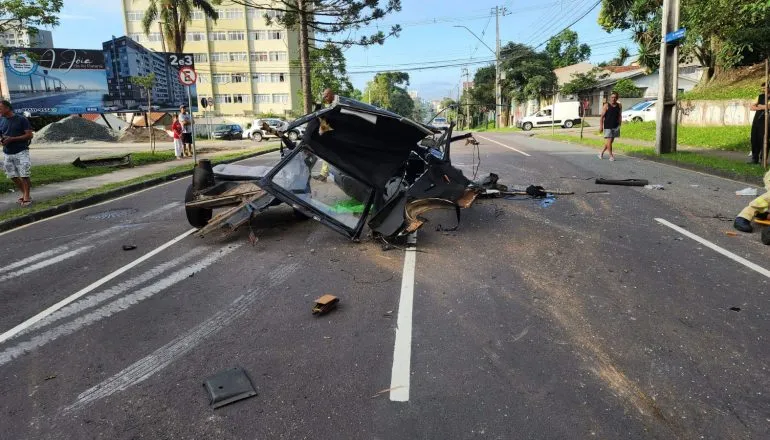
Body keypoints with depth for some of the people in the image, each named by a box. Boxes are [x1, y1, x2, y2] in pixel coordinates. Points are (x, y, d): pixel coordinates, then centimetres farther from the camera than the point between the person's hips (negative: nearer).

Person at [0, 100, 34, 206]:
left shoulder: (21, 119, -6)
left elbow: (29, 135, -9)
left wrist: (12, 139, -16)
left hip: (21, 152, -6)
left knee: (24, 176, -5)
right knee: (13, 176, 8)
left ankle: (27, 197, 3)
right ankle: (24, 193, 24)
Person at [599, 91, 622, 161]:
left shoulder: (619, 106, 7)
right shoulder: (606, 105, -5)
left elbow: (620, 116, 14)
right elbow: (602, 116, -5)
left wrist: (619, 125, 9)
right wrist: (601, 126, -10)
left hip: (615, 126, 4)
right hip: (607, 126, -4)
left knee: (610, 141, 9)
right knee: (609, 141, -9)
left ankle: (602, 153, 24)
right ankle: (611, 155, 1)